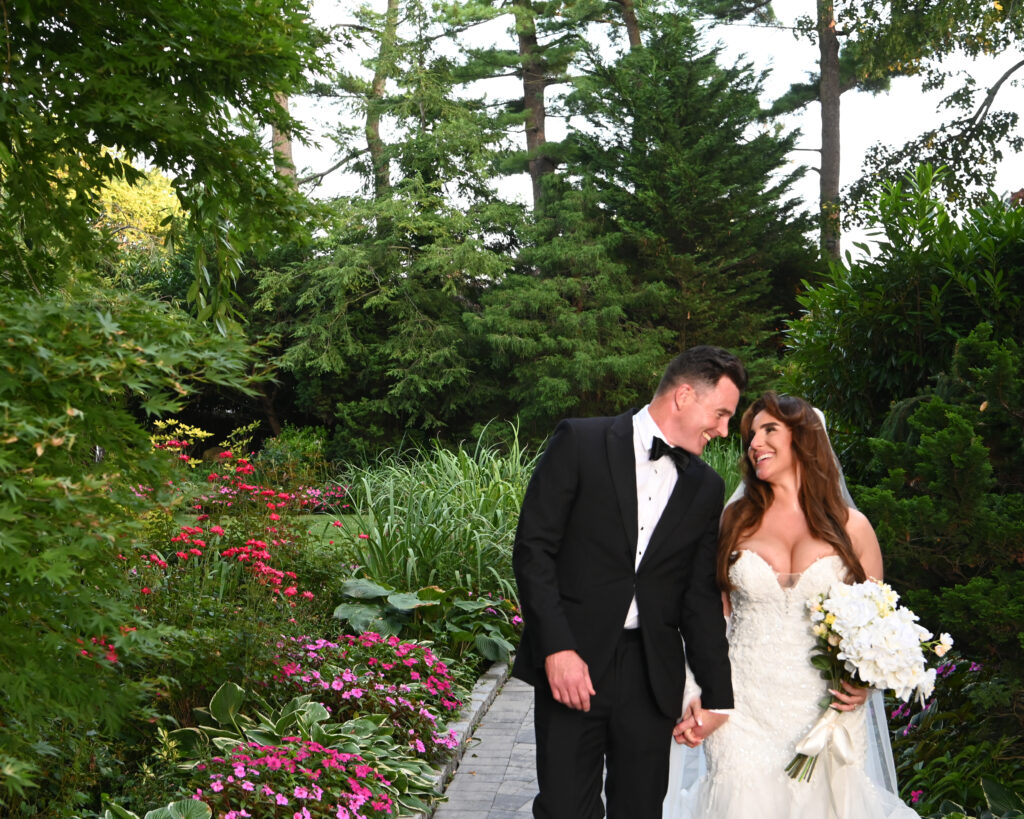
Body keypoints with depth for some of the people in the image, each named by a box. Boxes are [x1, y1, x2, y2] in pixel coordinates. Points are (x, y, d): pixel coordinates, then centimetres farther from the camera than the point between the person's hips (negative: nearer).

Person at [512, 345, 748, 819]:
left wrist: (717, 696, 9)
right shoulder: (580, 442, -3)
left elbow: (701, 597, 13)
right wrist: (557, 647, -15)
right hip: (571, 663, -4)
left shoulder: (706, 488, 11)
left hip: (653, 674, 4)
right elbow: (533, 548, -7)